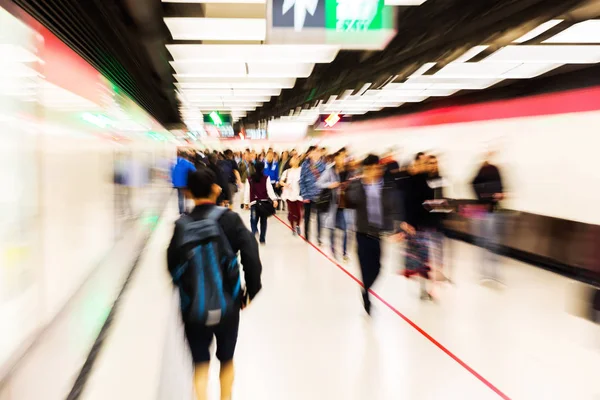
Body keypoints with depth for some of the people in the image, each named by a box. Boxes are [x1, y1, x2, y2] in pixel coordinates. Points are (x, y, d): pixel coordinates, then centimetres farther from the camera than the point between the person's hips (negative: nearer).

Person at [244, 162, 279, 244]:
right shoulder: (266, 178, -1)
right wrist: (274, 199, -16)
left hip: (254, 202, 0)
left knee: (253, 221, 8)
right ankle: (262, 239, 13)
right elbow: (269, 189, -11)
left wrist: (246, 202, 9)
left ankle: (255, 231, -23)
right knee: (263, 221, 11)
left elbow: (247, 192, 3)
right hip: (264, 202, 0)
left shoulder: (250, 179, 2)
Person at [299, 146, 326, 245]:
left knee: (319, 217, 2)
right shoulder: (305, 165, -5)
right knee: (307, 216, 14)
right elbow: (302, 181, -6)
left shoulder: (322, 165, 0)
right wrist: (304, 195, -11)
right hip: (308, 195, 0)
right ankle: (307, 236, 30)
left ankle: (319, 237, 12)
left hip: (319, 195, 1)